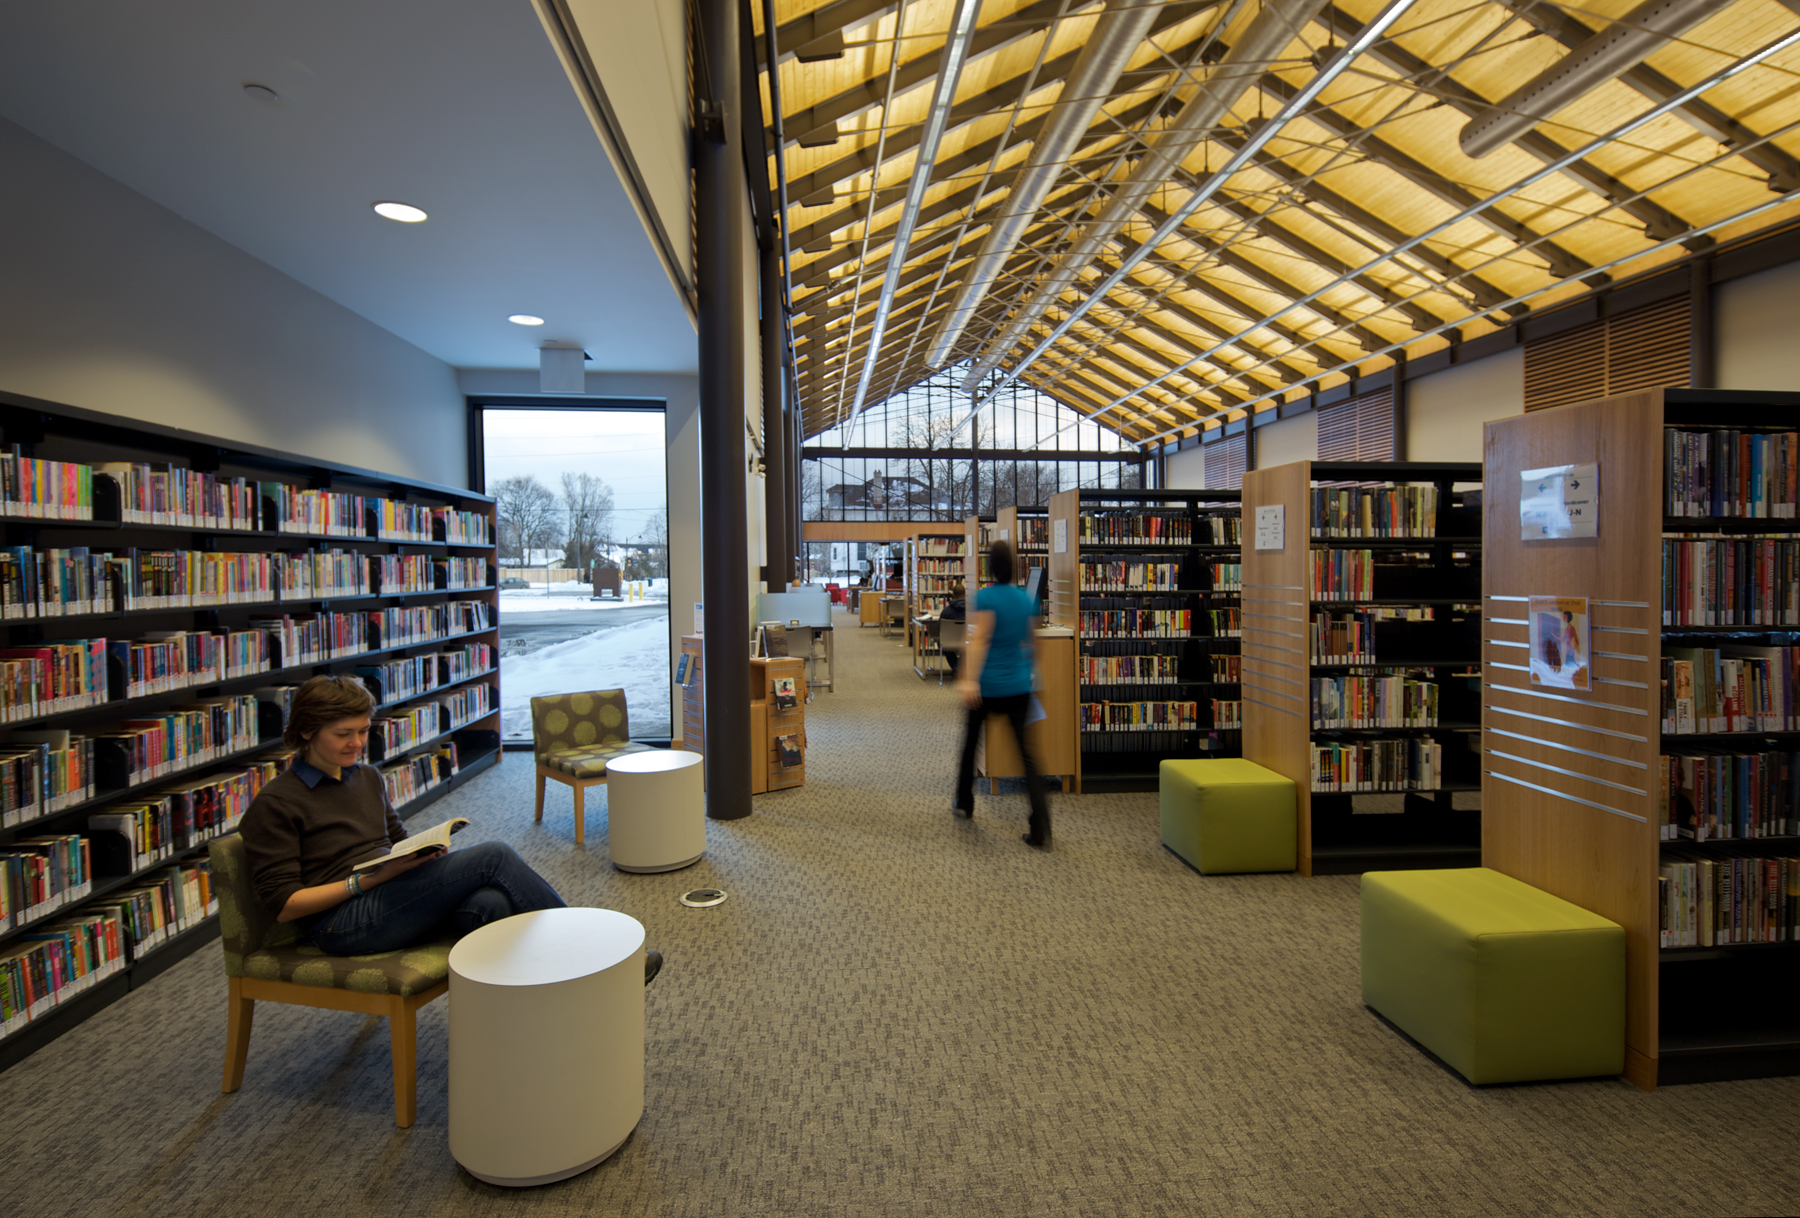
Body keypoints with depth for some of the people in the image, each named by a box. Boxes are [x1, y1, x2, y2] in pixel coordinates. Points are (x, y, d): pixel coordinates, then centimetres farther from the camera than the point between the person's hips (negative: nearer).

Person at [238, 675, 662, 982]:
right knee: (492, 857, -24)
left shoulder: (367, 777, 18)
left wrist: (423, 852, 2)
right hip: (343, 922, -6)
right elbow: (283, 904, -7)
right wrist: (370, 878, -17)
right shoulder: (274, 804, -3)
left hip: (391, 900, 6)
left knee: (491, 904, -31)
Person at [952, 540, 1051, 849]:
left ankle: (964, 804, 35)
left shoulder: (987, 596, -11)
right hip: (1019, 687, 4)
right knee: (1025, 751, 2)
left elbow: (979, 639, -21)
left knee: (971, 741, 19)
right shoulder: (1025, 598, 7)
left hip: (988, 685, -4)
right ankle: (1041, 831, -6)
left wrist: (969, 679, -26)